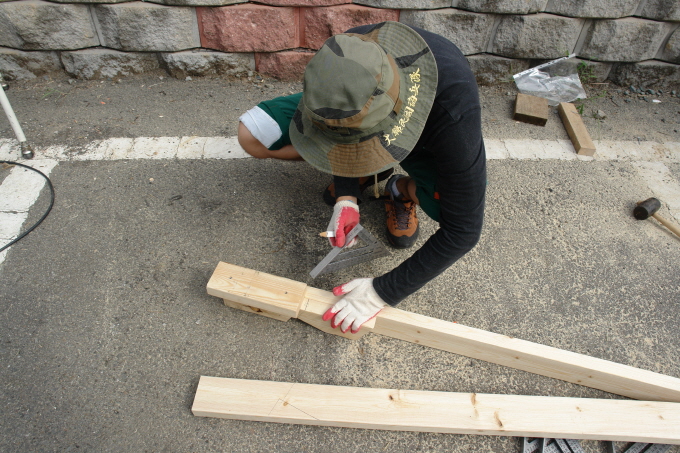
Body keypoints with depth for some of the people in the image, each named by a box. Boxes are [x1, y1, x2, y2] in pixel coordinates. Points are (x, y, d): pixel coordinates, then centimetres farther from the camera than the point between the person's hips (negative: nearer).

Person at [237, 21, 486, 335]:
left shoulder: (454, 107, -43)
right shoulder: (345, 57, -34)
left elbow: (463, 229, -36)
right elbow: (340, 134, -10)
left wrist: (384, 293, -32)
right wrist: (346, 197, -24)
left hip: (421, 141, -2)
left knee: (458, 206, -36)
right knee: (252, 135, -15)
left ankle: (403, 189, 1)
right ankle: (364, 172, 3)